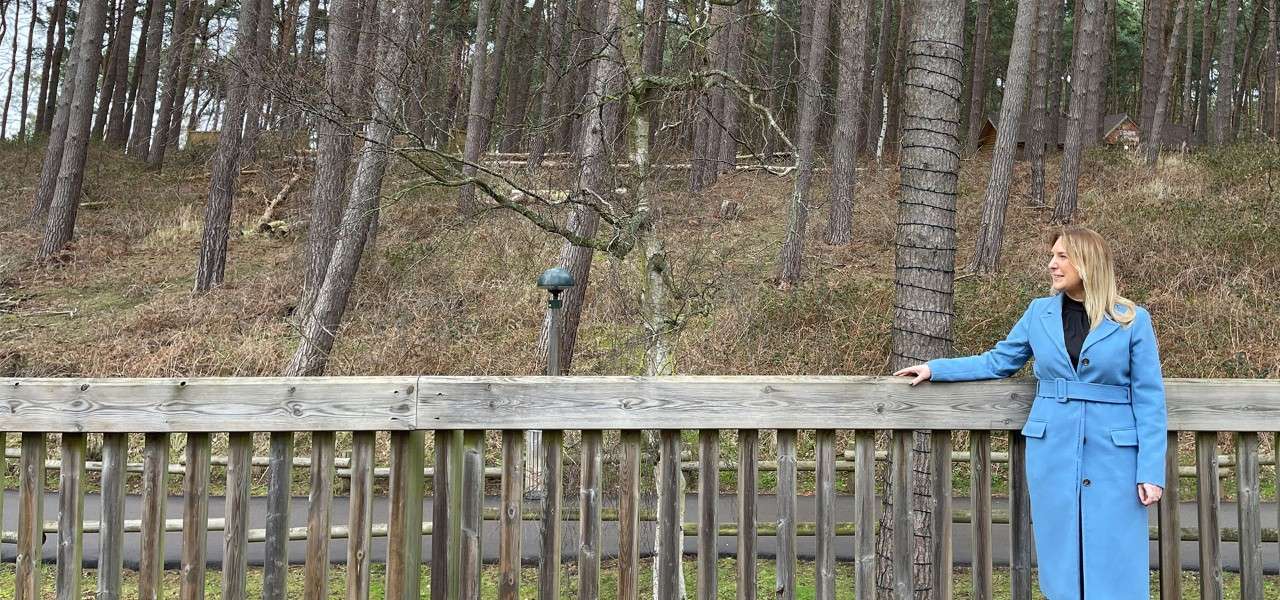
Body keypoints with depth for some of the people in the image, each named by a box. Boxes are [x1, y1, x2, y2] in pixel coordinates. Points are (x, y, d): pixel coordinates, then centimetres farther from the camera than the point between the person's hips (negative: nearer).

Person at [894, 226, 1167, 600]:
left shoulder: (1133, 320, -2)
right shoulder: (1039, 313, 6)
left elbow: (1149, 400, -3)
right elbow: (998, 362, 17)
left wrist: (1151, 471, -8)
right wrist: (934, 369, 11)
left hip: (1113, 457, -3)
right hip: (1052, 454, 3)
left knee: (1115, 569, 1)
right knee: (1061, 564, 8)